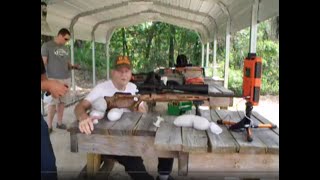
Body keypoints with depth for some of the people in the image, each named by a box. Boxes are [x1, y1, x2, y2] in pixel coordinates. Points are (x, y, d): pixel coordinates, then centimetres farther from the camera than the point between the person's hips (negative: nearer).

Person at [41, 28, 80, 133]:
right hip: (54, 79, -5)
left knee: (62, 102, 5)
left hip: (66, 78, 5)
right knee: (53, 102, -4)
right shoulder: (47, 45, -2)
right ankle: (49, 126, 7)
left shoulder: (65, 48, 16)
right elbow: (43, 63, -4)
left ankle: (59, 123, 15)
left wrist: (73, 66, 0)